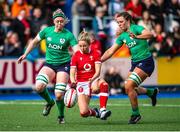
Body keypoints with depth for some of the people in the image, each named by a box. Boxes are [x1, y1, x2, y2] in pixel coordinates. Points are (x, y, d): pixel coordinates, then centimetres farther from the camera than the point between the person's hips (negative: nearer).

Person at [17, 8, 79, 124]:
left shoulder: (69, 35, -9)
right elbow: (35, 42, 15)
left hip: (63, 65, -3)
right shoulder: (47, 31, -1)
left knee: (59, 95, -12)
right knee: (39, 86, -22)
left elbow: (77, 51, -14)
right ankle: (50, 102, 11)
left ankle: (61, 116, 17)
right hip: (49, 64, 3)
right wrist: (25, 55, 15)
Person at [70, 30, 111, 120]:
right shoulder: (76, 56, -2)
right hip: (81, 83, 0)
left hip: (93, 81, 1)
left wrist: (92, 79, -30)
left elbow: (98, 71, -9)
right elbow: (72, 74, -7)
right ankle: (95, 112, 18)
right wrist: (73, 82, -30)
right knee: (83, 112, -19)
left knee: (103, 84, -39)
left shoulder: (95, 54, 0)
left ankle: (102, 110, -34)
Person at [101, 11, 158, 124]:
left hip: (146, 61, -9)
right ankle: (151, 92, 35)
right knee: (130, 89, 10)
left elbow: (149, 34, -33)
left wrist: (137, 37, -49)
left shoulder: (136, 28, -13)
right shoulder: (122, 36, 9)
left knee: (129, 86, -18)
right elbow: (110, 51, 12)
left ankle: (135, 114, -2)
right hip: (135, 63, 9)